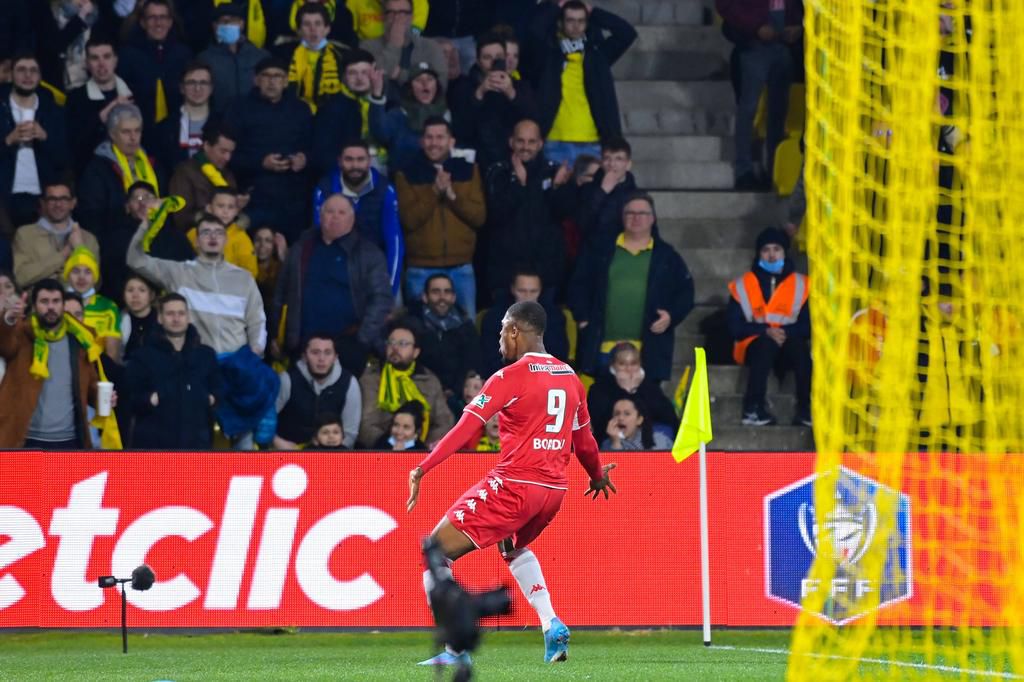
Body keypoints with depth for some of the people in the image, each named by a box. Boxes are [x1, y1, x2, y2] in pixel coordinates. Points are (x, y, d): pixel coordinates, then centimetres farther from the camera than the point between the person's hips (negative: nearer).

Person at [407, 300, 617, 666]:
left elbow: (466, 430, -16)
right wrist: (598, 475, 40)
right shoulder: (570, 377, 11)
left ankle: (456, 648, -10)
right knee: (513, 546, 36)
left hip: (513, 485, -7)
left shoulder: (509, 378, -9)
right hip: (554, 488, 7)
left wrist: (422, 469, -18)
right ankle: (552, 627, 16)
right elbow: (584, 439, 21)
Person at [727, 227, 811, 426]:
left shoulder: (801, 285, 8)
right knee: (766, 344, -36)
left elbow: (807, 325, 1)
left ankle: (805, 409, -36)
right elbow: (735, 326, -2)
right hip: (754, 346, -1)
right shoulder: (743, 286, 6)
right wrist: (766, 331, -16)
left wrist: (785, 332, -18)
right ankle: (753, 408, -40)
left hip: (788, 345, 1)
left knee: (800, 346, -34)